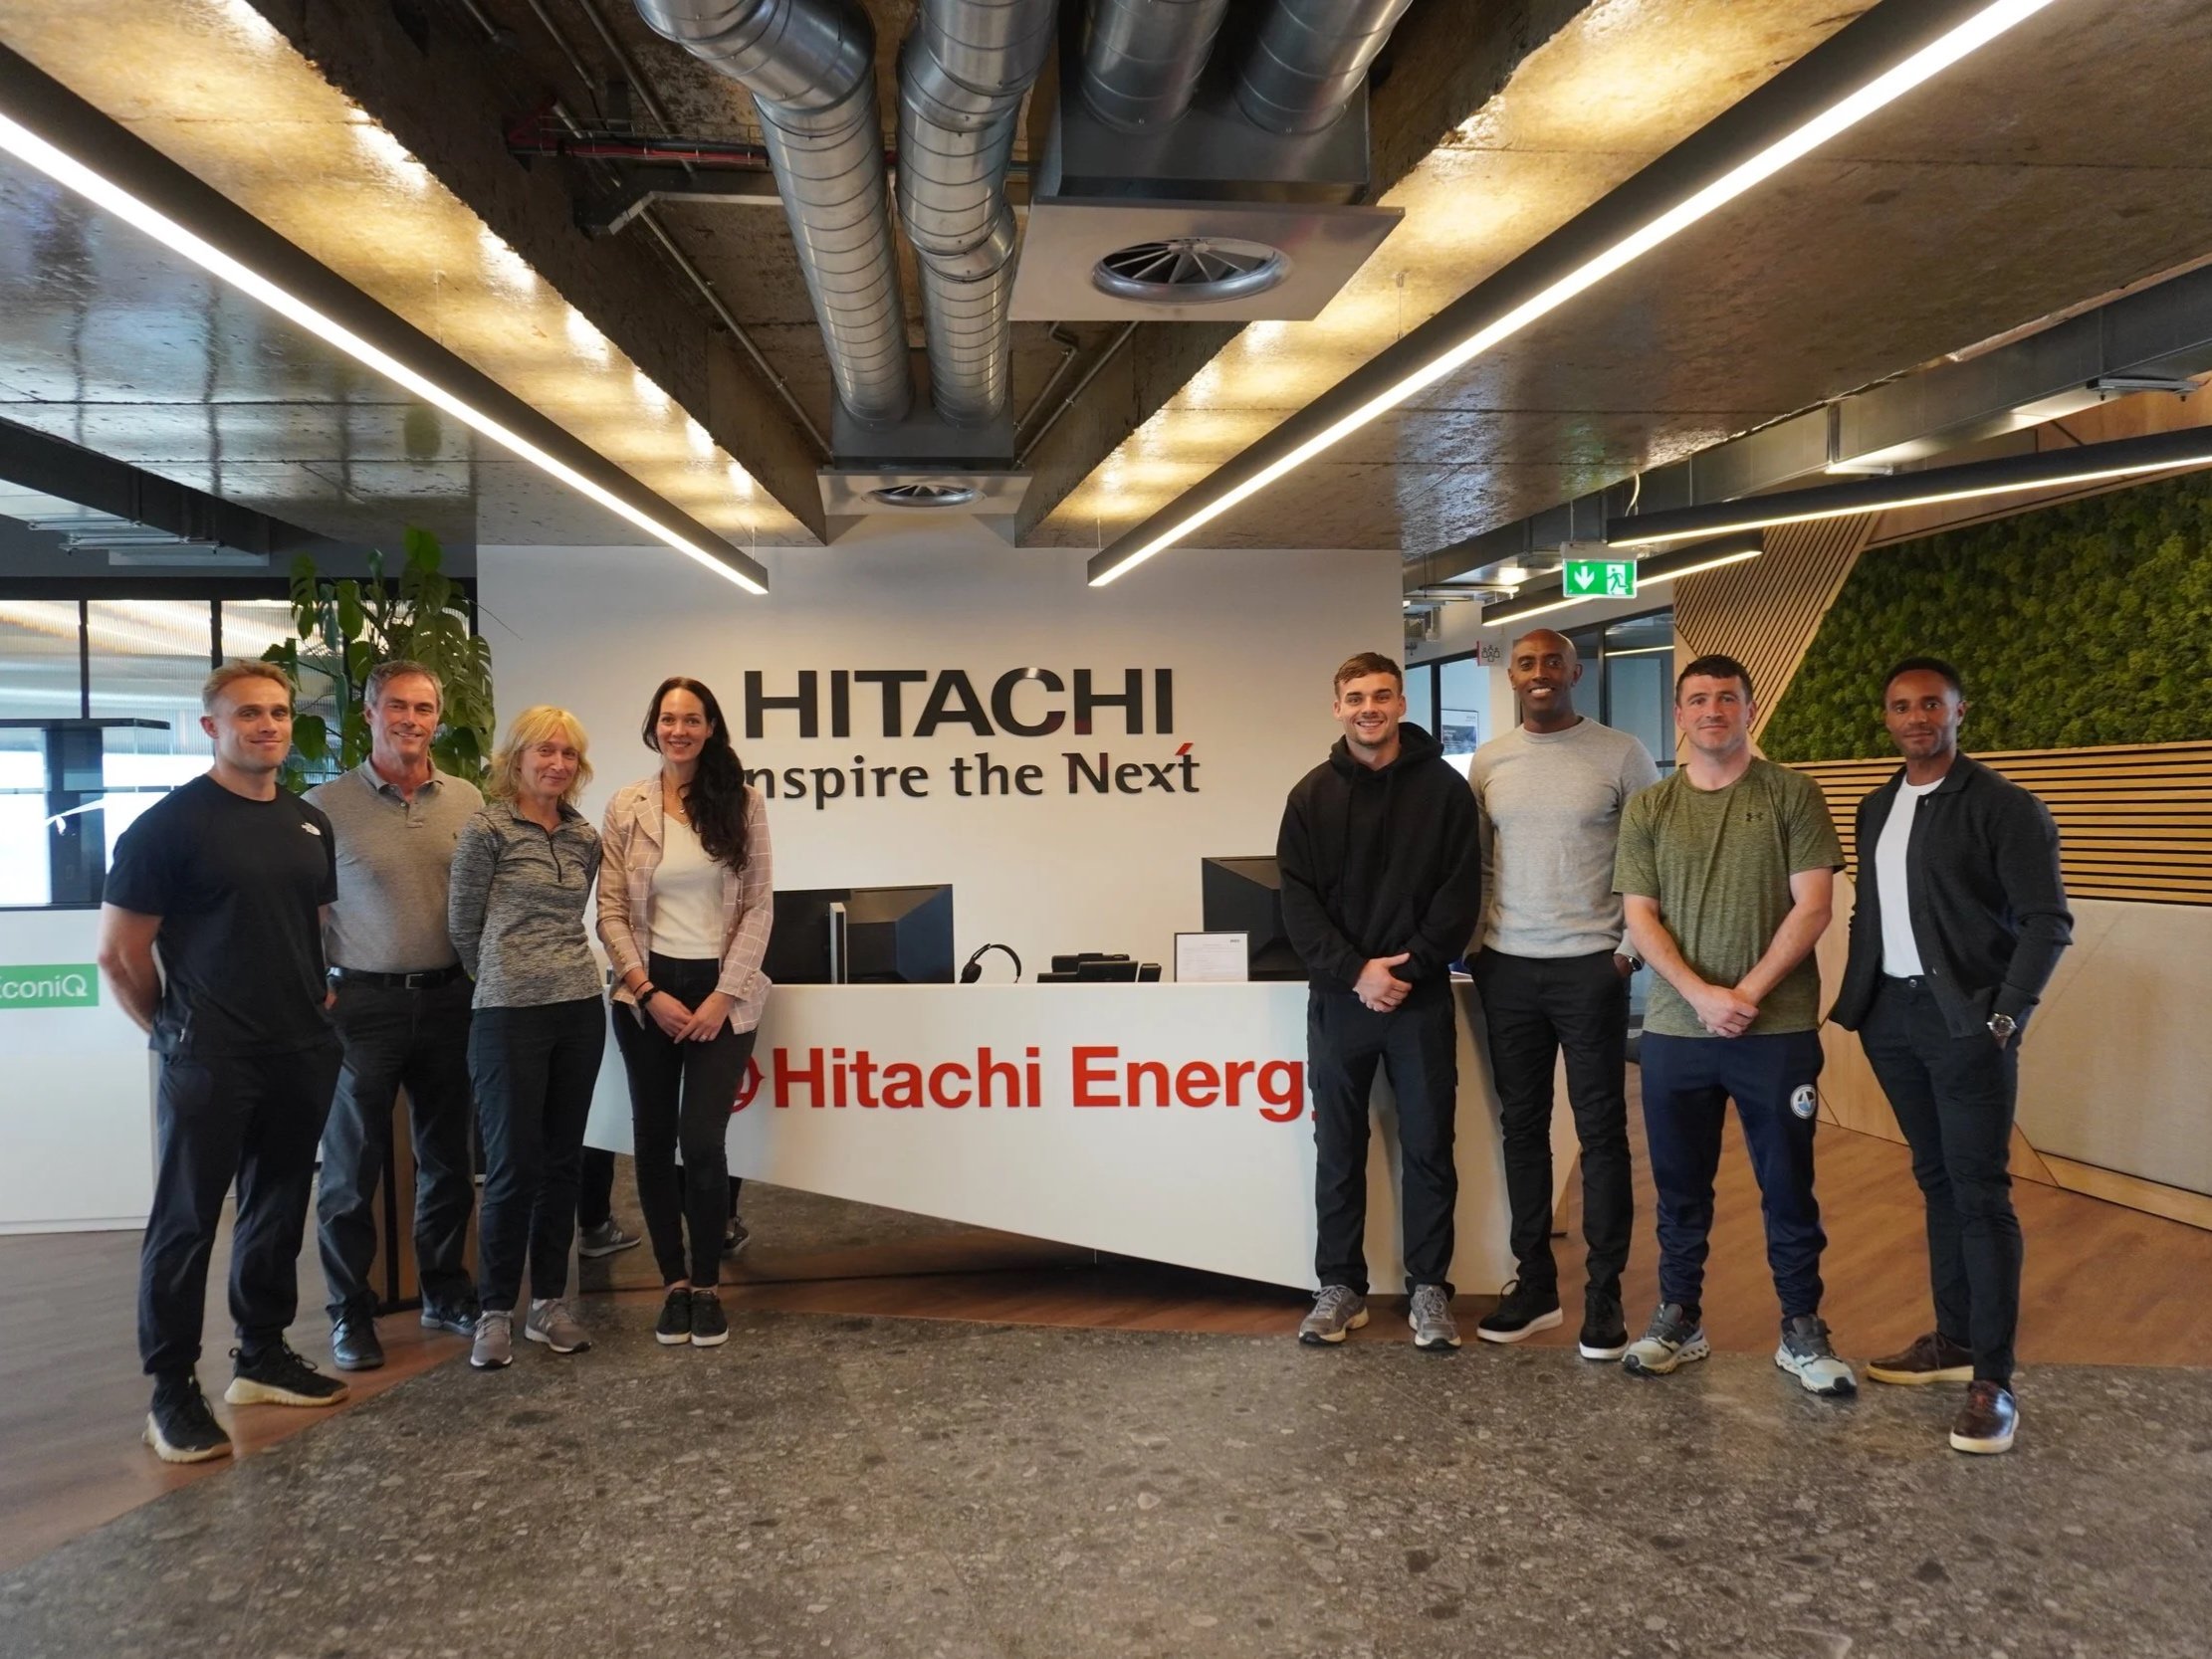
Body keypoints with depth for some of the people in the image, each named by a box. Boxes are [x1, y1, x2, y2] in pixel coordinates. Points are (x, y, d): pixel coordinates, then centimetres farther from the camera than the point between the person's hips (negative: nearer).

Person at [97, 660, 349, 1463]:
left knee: (278, 1212, 14)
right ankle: (172, 1391, 13)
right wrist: (174, 1030, 1)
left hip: (302, 1057, 6)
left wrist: (319, 1007, 9)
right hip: (209, 1062, -6)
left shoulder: (310, 825, 10)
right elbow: (119, 953, -7)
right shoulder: (170, 824, -9)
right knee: (186, 1222, 2)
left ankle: (261, 1357, 28)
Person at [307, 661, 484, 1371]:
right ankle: (350, 1312, 20)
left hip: (449, 999, 3)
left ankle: (446, 1292, 29)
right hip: (363, 1003, -3)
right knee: (352, 1166, 6)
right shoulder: (325, 805, -4)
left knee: (447, 1159, 14)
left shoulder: (468, 802, 4)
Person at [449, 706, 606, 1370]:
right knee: (513, 1166, -2)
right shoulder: (487, 829, -5)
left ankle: (550, 1301, 22)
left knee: (562, 1161, 10)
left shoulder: (586, 837, 10)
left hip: (580, 1009, 5)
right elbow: (463, 924, 1)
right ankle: (495, 1310, 13)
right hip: (510, 1015, -5)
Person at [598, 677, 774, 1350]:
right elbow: (611, 913, 2)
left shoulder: (742, 802, 0)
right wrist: (649, 993, -8)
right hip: (648, 993, 2)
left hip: (721, 992, -2)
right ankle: (674, 1284, 20)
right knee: (653, 1141, 6)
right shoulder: (626, 807, 3)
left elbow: (759, 906, -1)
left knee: (702, 1142, -8)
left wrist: (724, 995, -8)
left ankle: (706, 1286, 9)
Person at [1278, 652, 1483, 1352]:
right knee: (1338, 1150, 9)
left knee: (1428, 1149, 6)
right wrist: (1355, 972, -13)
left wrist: (1409, 966, -13)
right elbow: (1298, 902, -2)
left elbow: (1462, 892, -3)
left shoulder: (1443, 788, 1)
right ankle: (1341, 1286, 21)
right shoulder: (1312, 795, 3)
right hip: (1338, 998, 1)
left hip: (1421, 997, -1)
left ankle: (1430, 1287, 18)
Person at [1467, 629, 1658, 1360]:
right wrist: (1475, 943, 4)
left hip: (1591, 966, -3)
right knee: (1522, 1126, 9)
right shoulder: (1488, 760, 7)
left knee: (1601, 1131, 2)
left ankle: (1603, 1292, 11)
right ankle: (1534, 1280, 20)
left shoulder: (1621, 753, -3)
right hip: (1507, 968, 4)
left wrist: (1633, 944, -7)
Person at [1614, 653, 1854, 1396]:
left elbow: (1813, 905, -6)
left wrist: (1749, 992, -13)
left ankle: (1802, 1331, 20)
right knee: (1680, 1187, 12)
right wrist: (1701, 995, -12)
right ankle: (1679, 1319, 25)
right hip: (1675, 1030, 2)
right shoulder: (1648, 809, 7)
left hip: (1778, 1029, -2)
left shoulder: (1793, 794, 1)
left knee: (1788, 1187, 6)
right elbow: (1639, 918, 1)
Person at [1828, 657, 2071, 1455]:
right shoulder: (1876, 809, 13)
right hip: (1893, 1017, 6)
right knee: (1937, 1181, 14)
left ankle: (1993, 1380, 2)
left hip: (1966, 1020, -6)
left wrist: (2006, 1016, -16)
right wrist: (1855, 1000, 7)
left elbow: (2048, 920, -10)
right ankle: (1953, 1339, 25)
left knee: (1980, 1193, -4)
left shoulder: (2004, 807, -7)